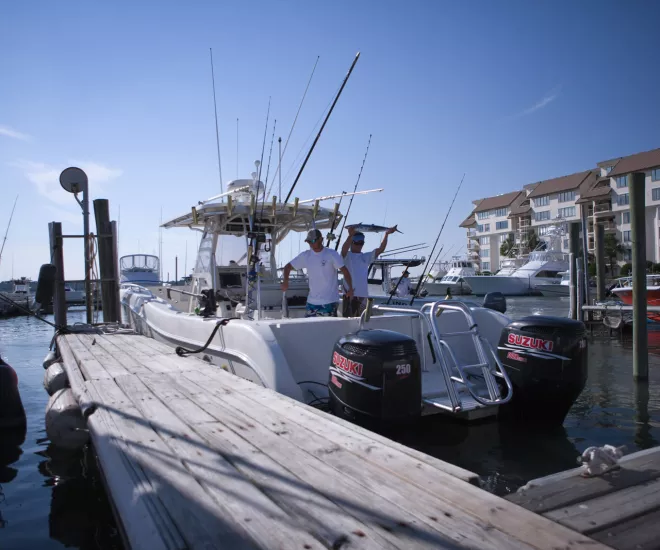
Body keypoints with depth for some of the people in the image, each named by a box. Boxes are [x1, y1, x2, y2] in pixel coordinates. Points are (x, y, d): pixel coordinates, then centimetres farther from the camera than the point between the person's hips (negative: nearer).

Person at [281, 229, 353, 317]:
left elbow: (344, 271, -13)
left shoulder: (332, 254, -7)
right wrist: (285, 281, -7)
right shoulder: (305, 256, 6)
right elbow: (288, 267, 12)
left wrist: (350, 288, -27)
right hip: (312, 302, 4)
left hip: (330, 302, -4)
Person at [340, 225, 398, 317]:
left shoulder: (366, 257, 16)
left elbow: (381, 249, 7)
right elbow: (344, 249, -20)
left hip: (363, 294, 5)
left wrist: (386, 234, -4)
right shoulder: (347, 256, 3)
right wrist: (350, 235, -37)